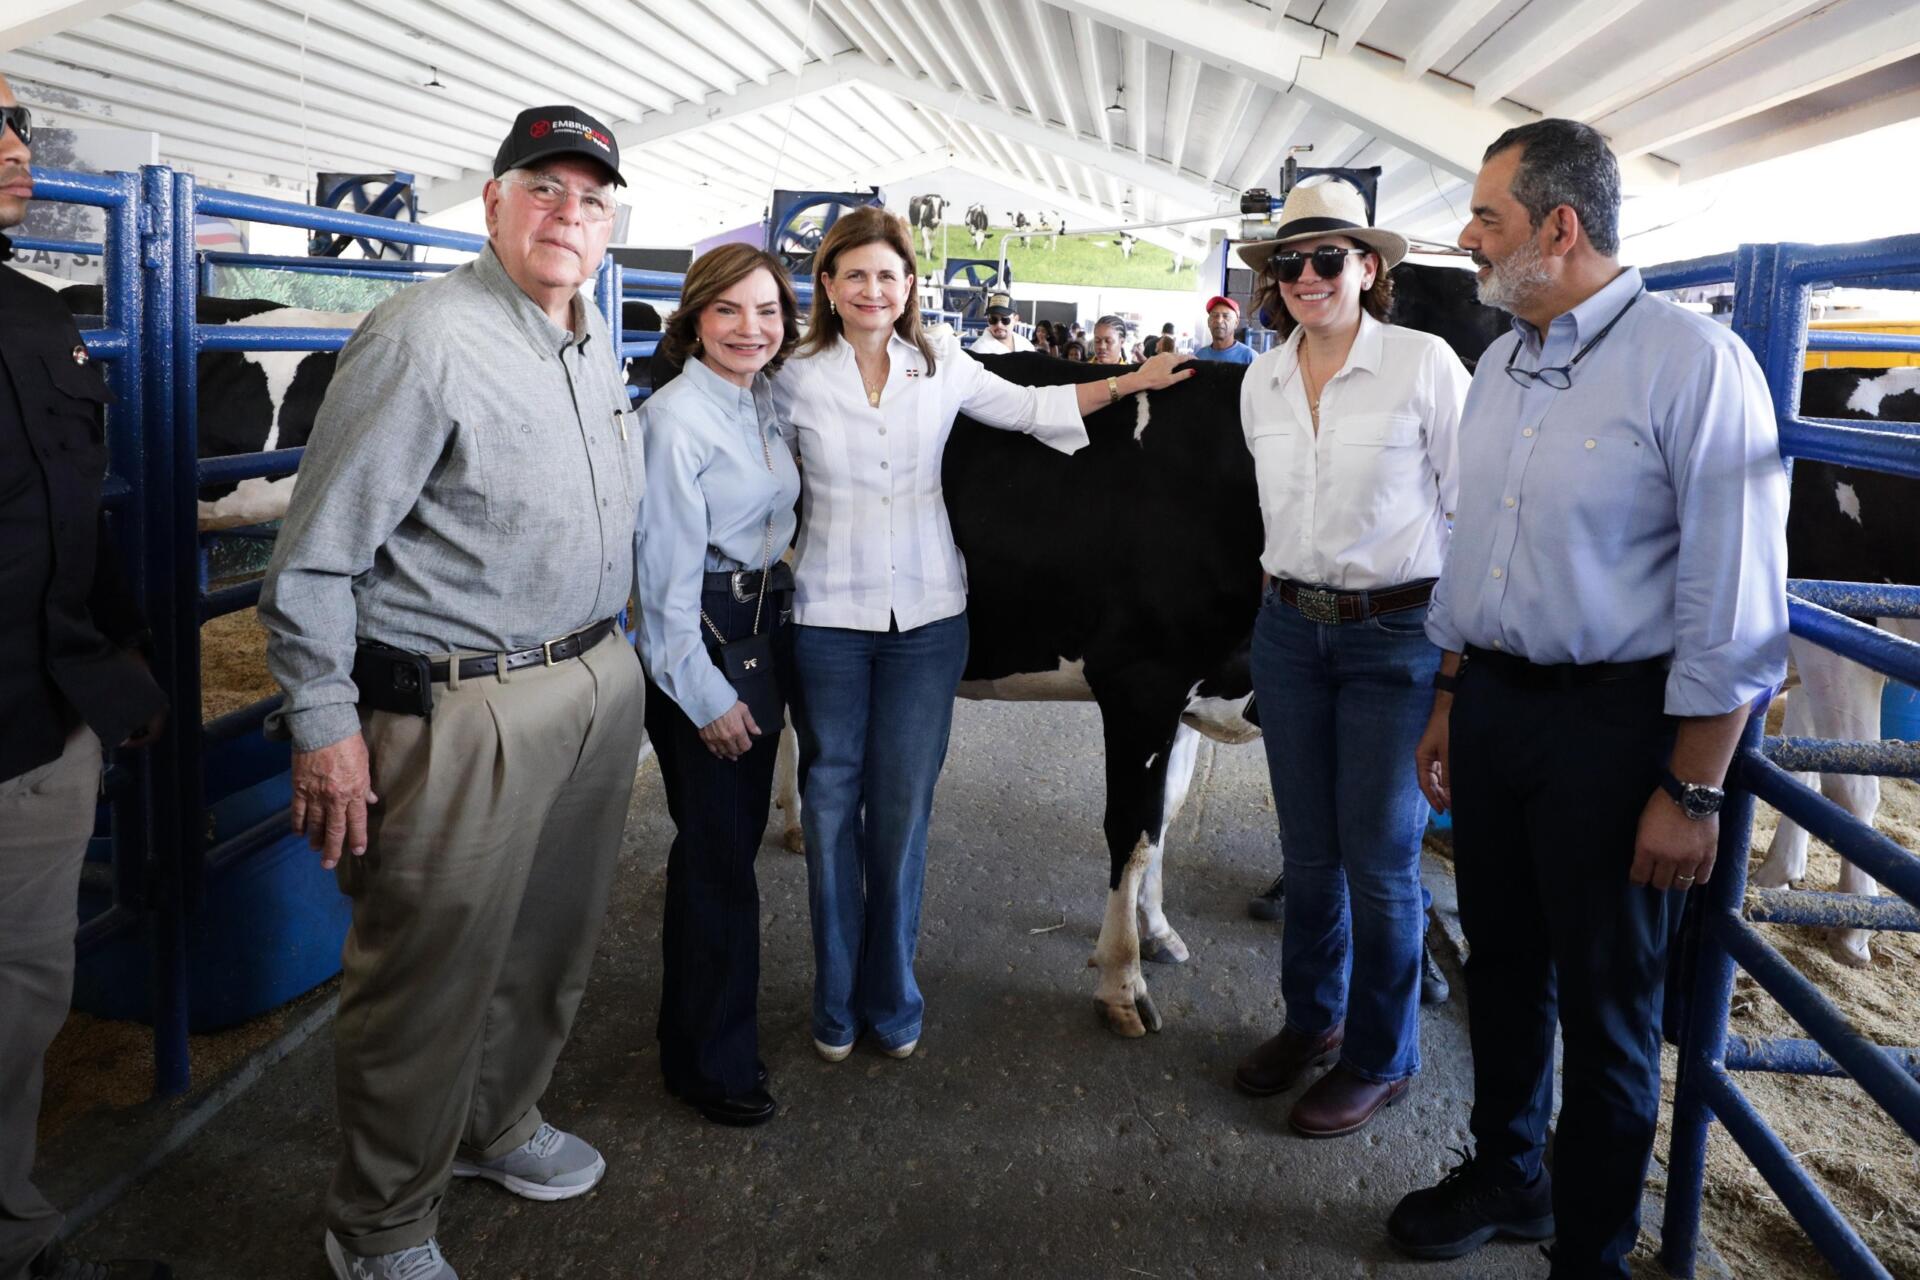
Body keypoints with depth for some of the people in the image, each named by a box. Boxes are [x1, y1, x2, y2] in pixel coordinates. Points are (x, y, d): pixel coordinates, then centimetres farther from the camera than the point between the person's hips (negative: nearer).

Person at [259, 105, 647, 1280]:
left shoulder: (598, 346, 12)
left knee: (556, 941, 20)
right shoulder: (426, 338, -15)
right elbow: (317, 553, -16)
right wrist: (323, 724, -16)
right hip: (460, 709, -8)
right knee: (433, 971, 4)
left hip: (598, 686, 8)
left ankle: (497, 1127, 45)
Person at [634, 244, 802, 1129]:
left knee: (738, 833, 16)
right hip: (700, 646, -8)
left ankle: (716, 1026, 33)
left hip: (765, 632, 8)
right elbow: (667, 567, -16)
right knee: (716, 849, -2)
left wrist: (768, 652, 12)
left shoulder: (766, 404, 9)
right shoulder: (677, 416, -15)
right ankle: (710, 1062, 13)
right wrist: (703, 692, -16)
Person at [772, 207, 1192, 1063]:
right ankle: (836, 1005, 23)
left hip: (927, 618, 1)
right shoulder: (795, 382, -1)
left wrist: (1130, 382, 10)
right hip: (827, 619, -1)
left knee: (903, 811, 6)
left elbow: (1032, 408, 15)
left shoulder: (943, 370, 3)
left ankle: (891, 1001, 24)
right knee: (831, 807, 6)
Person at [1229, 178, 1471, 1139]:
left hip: (1398, 635, -5)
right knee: (1307, 846, 13)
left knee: (1377, 857, 3)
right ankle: (1311, 1018, 33)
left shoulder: (1425, 364, -9)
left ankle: (1380, 1058, 21)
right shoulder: (1261, 381, 6)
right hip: (1290, 628, 5)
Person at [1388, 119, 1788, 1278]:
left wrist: (1693, 793, -16)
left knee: (1605, 1007, 8)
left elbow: (1734, 606, -16)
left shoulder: (1691, 363, -15)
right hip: (1494, 704, 7)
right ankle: (1506, 1178, 41)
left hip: (1612, 723, -6)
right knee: (1502, 963, 19)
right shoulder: (1500, 366, 8)